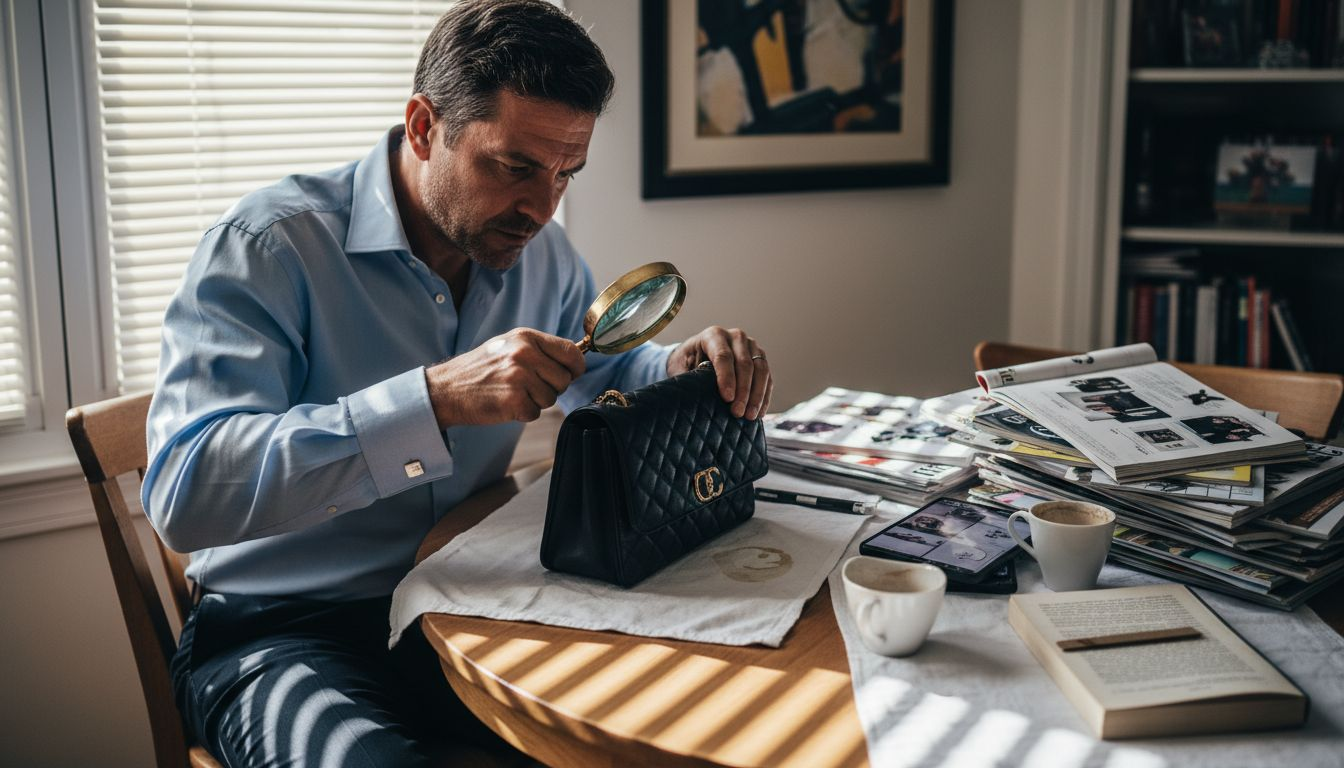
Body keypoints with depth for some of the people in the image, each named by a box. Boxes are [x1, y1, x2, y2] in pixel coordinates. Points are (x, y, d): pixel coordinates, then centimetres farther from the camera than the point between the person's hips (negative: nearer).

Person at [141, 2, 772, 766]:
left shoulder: (540, 252, 4)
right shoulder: (272, 245, -16)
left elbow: (604, 374, 22)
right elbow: (185, 490, -28)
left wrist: (682, 368, -4)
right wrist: (436, 398, -36)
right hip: (284, 632, -5)